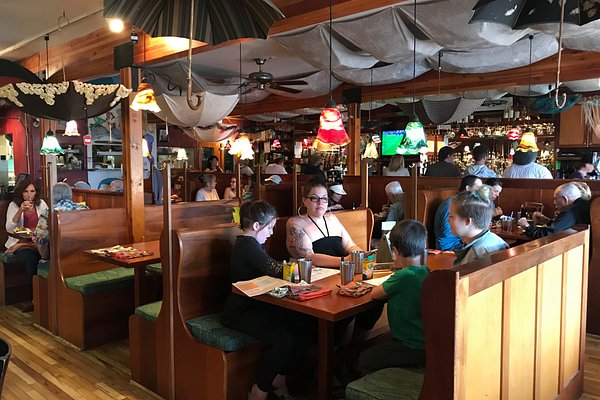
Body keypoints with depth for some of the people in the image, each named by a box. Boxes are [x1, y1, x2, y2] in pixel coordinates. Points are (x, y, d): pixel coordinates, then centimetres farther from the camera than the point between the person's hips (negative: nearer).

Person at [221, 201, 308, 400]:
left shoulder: (252, 243, 16)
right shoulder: (246, 245, -17)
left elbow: (271, 268, 13)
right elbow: (276, 270, -21)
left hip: (255, 305, 10)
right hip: (240, 311, -10)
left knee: (300, 328, -8)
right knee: (284, 341, -25)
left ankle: (279, 381, 8)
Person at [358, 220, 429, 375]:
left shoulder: (403, 277, -26)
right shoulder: (426, 272, -2)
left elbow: (374, 294, -13)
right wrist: (402, 269, 6)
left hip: (411, 348, -8)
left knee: (363, 360, 7)